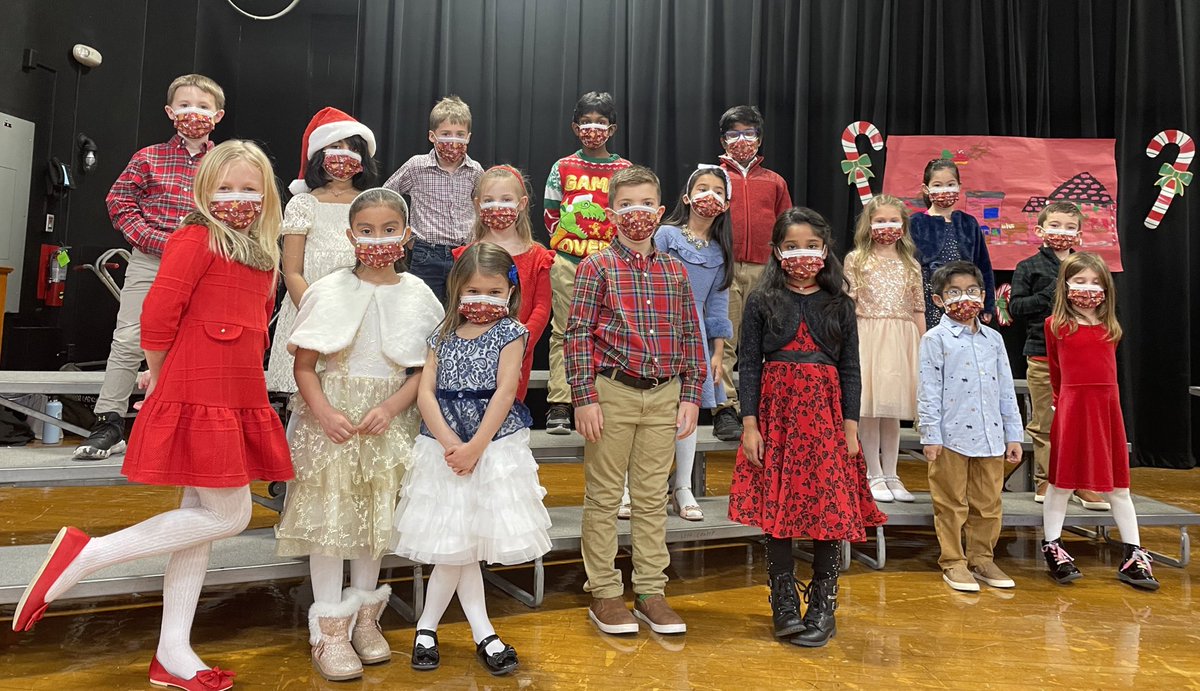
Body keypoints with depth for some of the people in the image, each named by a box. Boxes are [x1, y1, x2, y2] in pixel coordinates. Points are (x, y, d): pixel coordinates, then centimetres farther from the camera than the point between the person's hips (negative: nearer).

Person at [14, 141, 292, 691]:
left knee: (199, 516, 12)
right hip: (198, 400, -8)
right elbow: (158, 314, -15)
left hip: (238, 400, 8)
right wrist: (160, 375, 0)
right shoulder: (196, 238, -10)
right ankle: (84, 555, 8)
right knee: (228, 516, -4)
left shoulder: (262, 253, 14)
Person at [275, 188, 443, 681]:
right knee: (329, 514, 1)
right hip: (332, 414, -2)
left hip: (390, 417, 2)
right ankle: (328, 628, 13)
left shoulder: (417, 295, 1)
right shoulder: (330, 291, -4)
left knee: (377, 515, 12)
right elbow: (304, 365, -5)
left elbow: (424, 369, 1)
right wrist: (324, 412, -20)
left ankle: (363, 615, 29)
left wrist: (389, 409, -13)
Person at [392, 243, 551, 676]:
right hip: (444, 446, 2)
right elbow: (425, 391, -1)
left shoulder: (510, 333, -2)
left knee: (461, 545, 5)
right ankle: (483, 635, 20)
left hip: (495, 446, -2)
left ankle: (427, 627, 24)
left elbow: (505, 393, -10)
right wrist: (448, 441, -15)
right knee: (456, 545, 5)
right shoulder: (443, 336, 8)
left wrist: (475, 446, -16)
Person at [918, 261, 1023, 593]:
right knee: (952, 505, 5)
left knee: (988, 503, 13)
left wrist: (1013, 434, 11)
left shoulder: (994, 339, 11)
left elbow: (1006, 390, 13)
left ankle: (981, 558, 27)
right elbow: (929, 391, -8)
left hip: (990, 437, 5)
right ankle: (953, 562, 17)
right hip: (951, 437, -5)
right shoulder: (935, 339, -4)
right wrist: (931, 436, -12)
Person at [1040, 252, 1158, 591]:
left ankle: (1133, 554, 19)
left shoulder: (1110, 327, 7)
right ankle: (1052, 546, 17)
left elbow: (1105, 369, 16)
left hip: (1107, 407, 3)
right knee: (1061, 482, 4)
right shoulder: (1056, 325, -1)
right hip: (1071, 407, -3)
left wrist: (1092, 395, 12)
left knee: (1118, 485, 10)